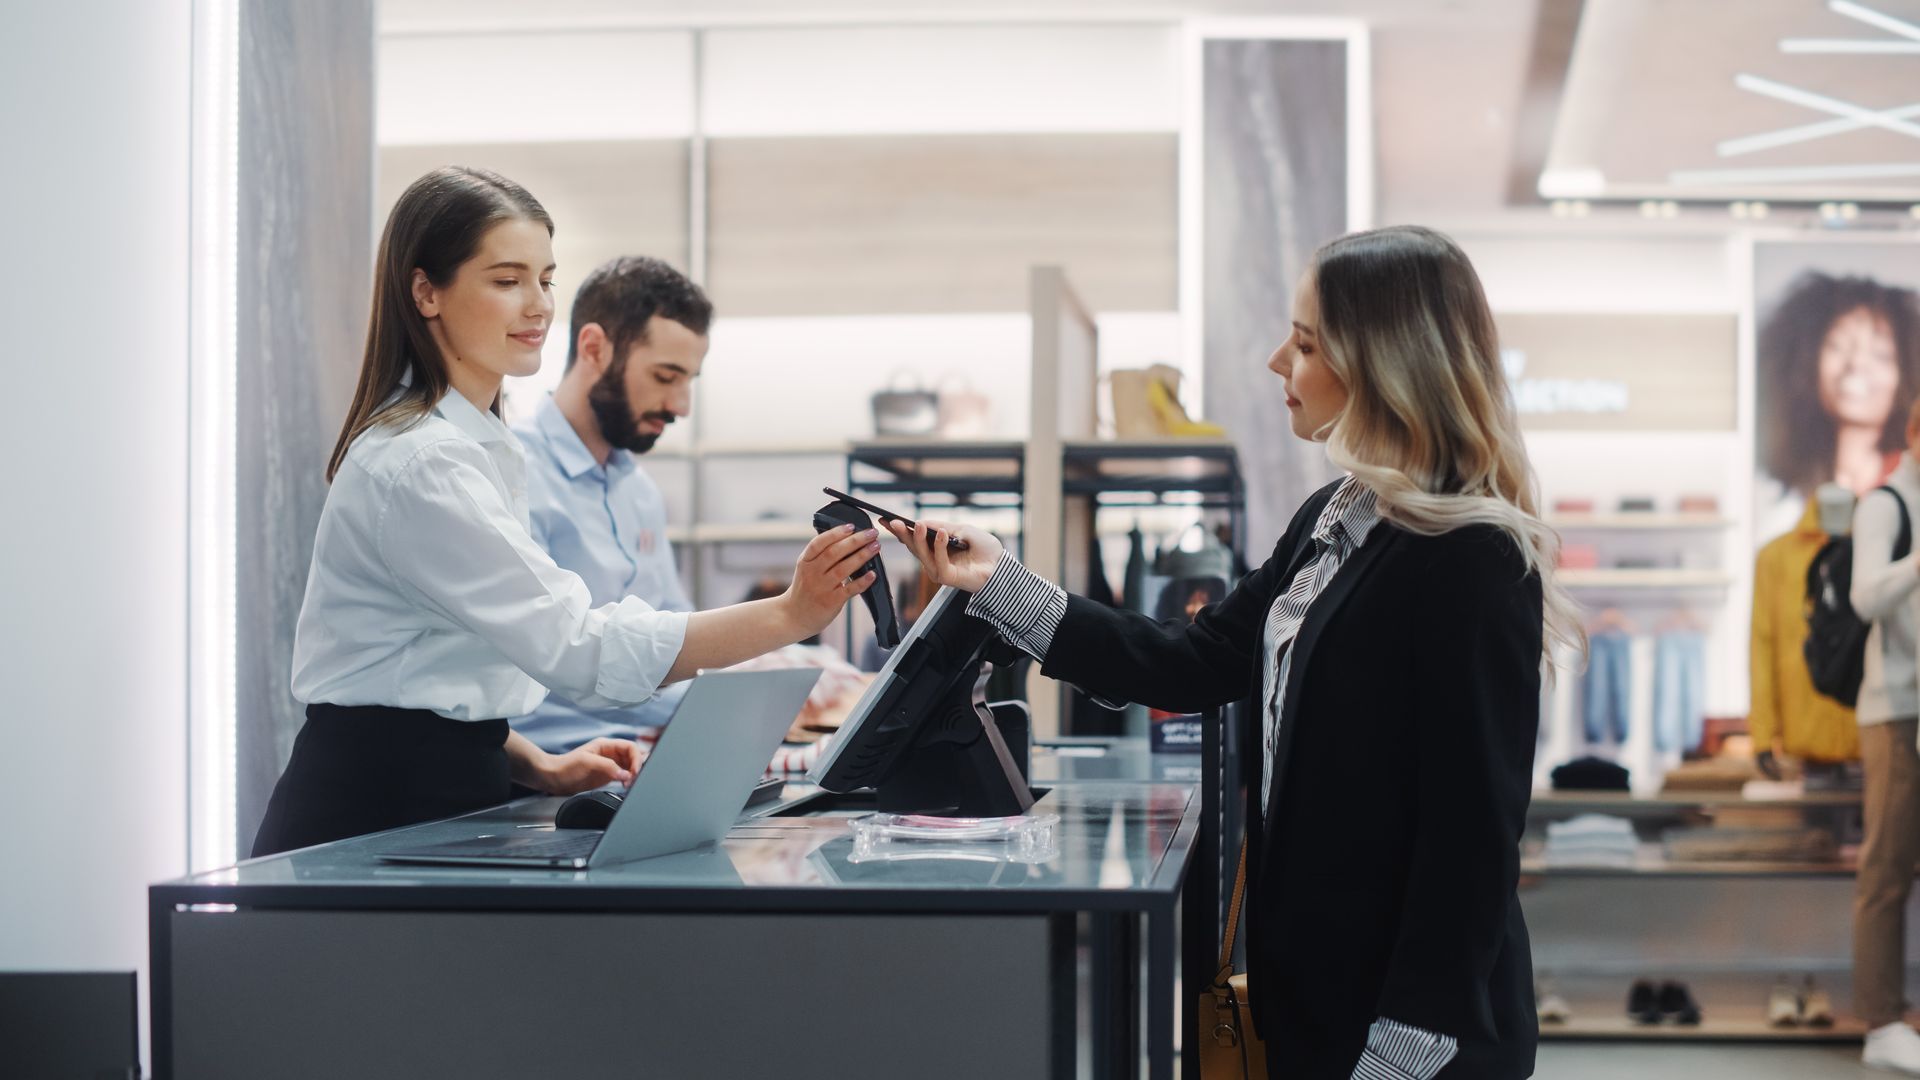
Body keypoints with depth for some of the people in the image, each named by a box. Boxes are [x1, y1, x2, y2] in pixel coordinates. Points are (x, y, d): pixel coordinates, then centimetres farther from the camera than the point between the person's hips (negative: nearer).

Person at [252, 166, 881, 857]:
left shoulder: (476, 447, 16)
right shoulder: (420, 464, -17)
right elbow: (581, 647, -23)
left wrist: (539, 767, 8)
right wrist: (790, 616, -28)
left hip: (438, 799, 9)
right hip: (374, 818, -9)